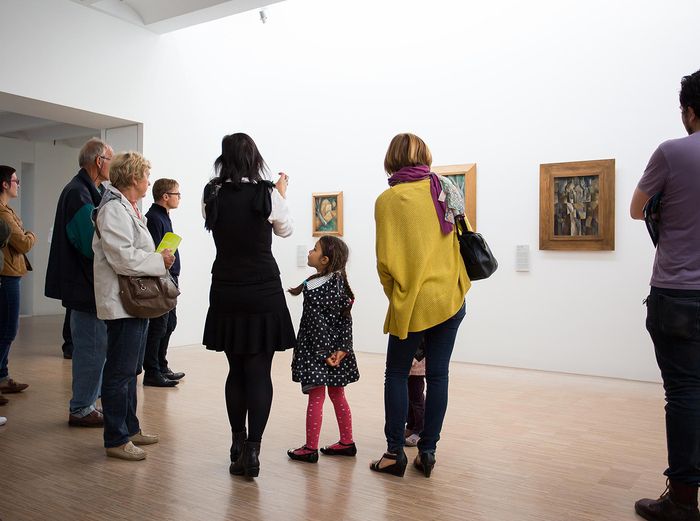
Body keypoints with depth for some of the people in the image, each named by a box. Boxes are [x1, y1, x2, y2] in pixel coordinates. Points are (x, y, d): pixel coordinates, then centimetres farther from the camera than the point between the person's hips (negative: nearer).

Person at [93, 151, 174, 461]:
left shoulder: (128, 209, 18)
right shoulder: (114, 209, -15)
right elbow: (123, 258, -23)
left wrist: (157, 259, 8)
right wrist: (160, 261, -13)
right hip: (121, 303, -11)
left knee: (130, 370, 18)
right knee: (120, 372, -3)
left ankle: (129, 429, 29)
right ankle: (116, 440, 7)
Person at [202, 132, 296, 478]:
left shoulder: (212, 196, 0)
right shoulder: (266, 194, -9)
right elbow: (286, 229, 8)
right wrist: (281, 194, 24)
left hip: (225, 293, 4)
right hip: (262, 292, -4)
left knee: (236, 371, 15)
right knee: (259, 373, 1)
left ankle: (237, 447, 24)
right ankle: (252, 450, -2)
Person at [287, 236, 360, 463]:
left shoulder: (311, 288, -16)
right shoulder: (340, 282, 4)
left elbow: (317, 324, -18)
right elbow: (346, 319, 1)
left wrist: (324, 353, -14)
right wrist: (342, 349, -2)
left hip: (317, 350, -7)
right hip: (337, 349, 7)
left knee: (316, 398, 0)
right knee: (338, 395, 16)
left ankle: (310, 449, 10)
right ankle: (347, 442, 25)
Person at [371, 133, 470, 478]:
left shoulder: (388, 199, -8)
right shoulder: (445, 189, 5)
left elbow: (385, 259, -8)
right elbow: (459, 239, 11)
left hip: (412, 301, -4)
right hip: (450, 297, 4)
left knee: (396, 375, 9)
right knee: (438, 375, 9)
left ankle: (395, 453, 11)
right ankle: (427, 451, 15)